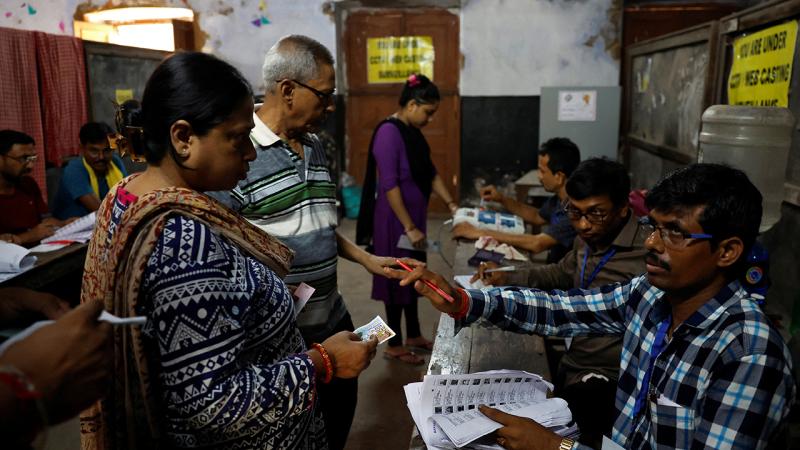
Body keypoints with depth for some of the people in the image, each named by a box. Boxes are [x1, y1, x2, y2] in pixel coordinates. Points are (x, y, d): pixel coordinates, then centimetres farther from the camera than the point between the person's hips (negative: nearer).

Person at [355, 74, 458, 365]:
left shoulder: (413, 132, 9)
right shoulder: (389, 132, -19)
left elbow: (429, 173, 15)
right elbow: (389, 185, -24)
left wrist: (451, 204, 7)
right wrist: (409, 227, -23)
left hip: (414, 216, 9)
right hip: (395, 220, -9)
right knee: (397, 279, 2)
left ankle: (413, 335, 32)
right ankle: (394, 345, 17)